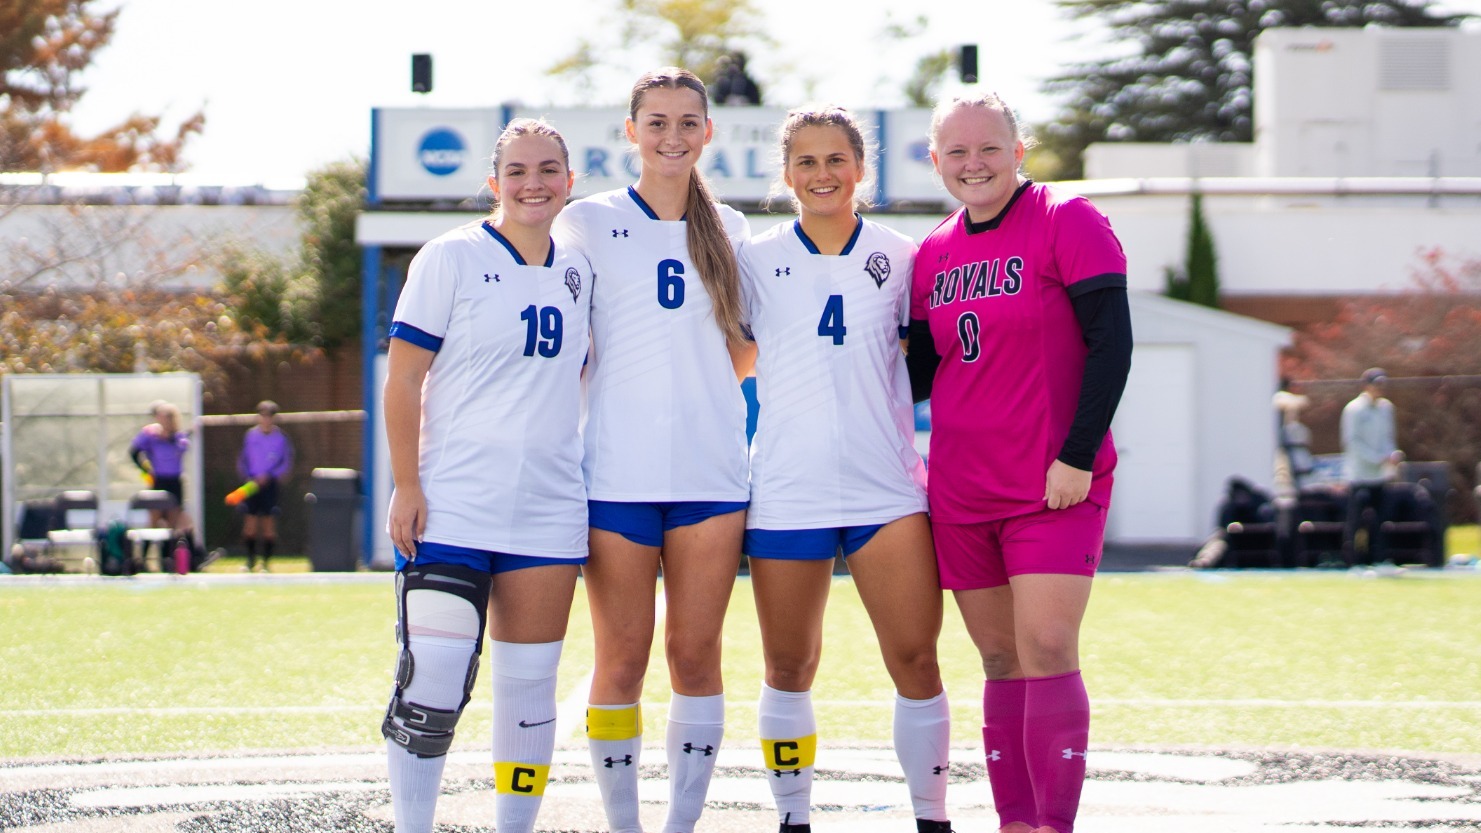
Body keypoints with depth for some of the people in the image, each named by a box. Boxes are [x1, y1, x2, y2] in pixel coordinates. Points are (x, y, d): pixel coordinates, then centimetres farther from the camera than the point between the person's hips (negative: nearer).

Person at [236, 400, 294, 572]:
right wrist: (248, 476, -7)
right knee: (250, 523, 0)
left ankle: (266, 561, 6)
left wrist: (269, 476, -12)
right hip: (252, 484, 2)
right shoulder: (251, 435, 4)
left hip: (270, 484, -2)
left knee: (269, 524, -2)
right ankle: (250, 559, 13)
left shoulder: (281, 437, -2)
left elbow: (287, 463, -2)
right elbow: (242, 459, 9)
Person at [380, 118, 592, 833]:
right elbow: (403, 378, -4)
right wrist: (407, 486, -11)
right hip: (452, 511, -5)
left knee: (530, 681, 5)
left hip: (549, 513, 5)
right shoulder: (451, 258, -2)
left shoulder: (577, 272, 13)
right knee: (434, 677, -12)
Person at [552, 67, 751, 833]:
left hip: (711, 469, 3)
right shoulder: (589, 222, 4)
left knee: (696, 654, 2)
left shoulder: (727, 229, 13)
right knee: (621, 659, -2)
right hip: (617, 472, -2)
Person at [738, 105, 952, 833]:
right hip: (786, 491, 0)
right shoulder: (756, 261, 6)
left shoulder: (899, 256, 6)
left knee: (915, 658, -8)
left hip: (887, 487, 0)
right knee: (789, 668, 5)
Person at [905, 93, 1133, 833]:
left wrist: (1078, 455, -16)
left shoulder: (1066, 222, -6)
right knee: (1001, 661, 8)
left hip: (1056, 488, -6)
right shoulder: (934, 254, 12)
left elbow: (1112, 342, -11)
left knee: (1046, 650, -14)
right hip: (961, 490, 6)